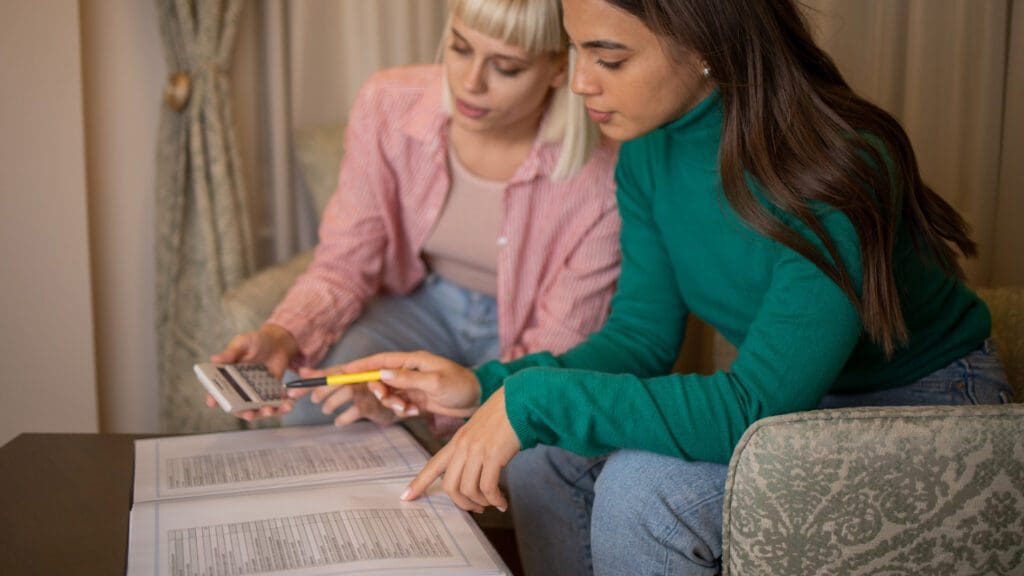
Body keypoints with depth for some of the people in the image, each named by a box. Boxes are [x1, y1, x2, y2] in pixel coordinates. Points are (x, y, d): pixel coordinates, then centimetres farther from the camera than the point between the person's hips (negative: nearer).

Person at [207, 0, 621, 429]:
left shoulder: (600, 179, -27)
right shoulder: (387, 105, -18)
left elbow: (553, 357, -20)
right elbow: (343, 265, -8)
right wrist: (280, 337, -30)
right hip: (421, 302, 2)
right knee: (301, 401, -25)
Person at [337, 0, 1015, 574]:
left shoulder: (838, 169, -31)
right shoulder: (650, 155, -8)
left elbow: (756, 407, -36)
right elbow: (642, 336, -3)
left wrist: (537, 399, -37)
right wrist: (488, 385, -16)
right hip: (786, 390, 7)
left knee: (643, 484, -28)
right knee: (546, 456, -6)